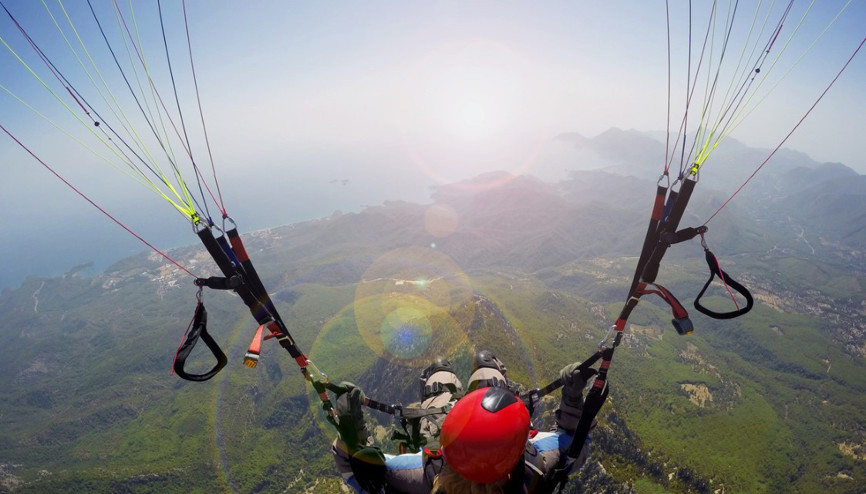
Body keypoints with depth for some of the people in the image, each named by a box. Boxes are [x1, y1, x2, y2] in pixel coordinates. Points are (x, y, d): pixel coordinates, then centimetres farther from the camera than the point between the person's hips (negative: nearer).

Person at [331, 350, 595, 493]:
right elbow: (572, 443, -24)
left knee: (439, 369, 22)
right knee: (485, 360, 19)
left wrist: (349, 428, -45)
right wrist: (573, 395, -33)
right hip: (499, 450, 1)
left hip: (441, 439, 0)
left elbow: (359, 472, -34)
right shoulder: (534, 463, -45)